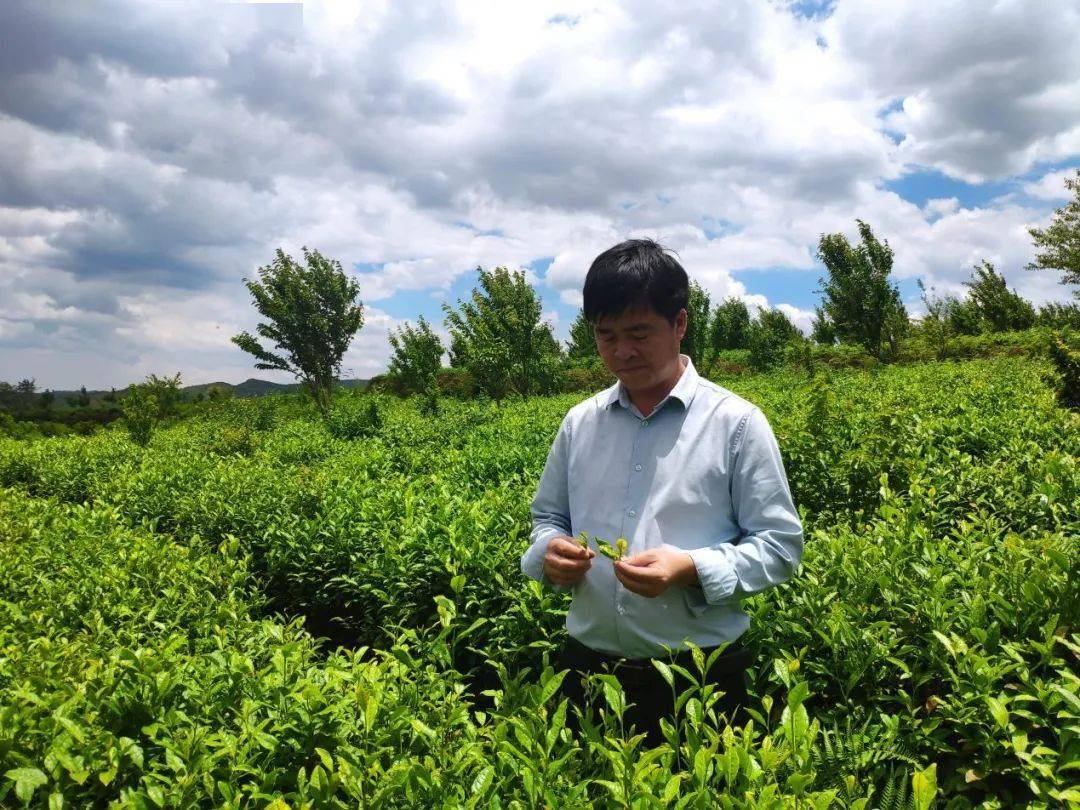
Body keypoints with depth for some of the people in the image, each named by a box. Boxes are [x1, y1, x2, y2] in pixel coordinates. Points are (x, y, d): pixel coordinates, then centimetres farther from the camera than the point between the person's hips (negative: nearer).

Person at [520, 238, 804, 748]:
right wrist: (549, 553, -7)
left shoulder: (736, 423, -7)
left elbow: (780, 547, -6)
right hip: (589, 671, 4)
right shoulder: (579, 424, 5)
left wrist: (692, 570, -21)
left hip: (698, 680, -3)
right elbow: (547, 519, 16)